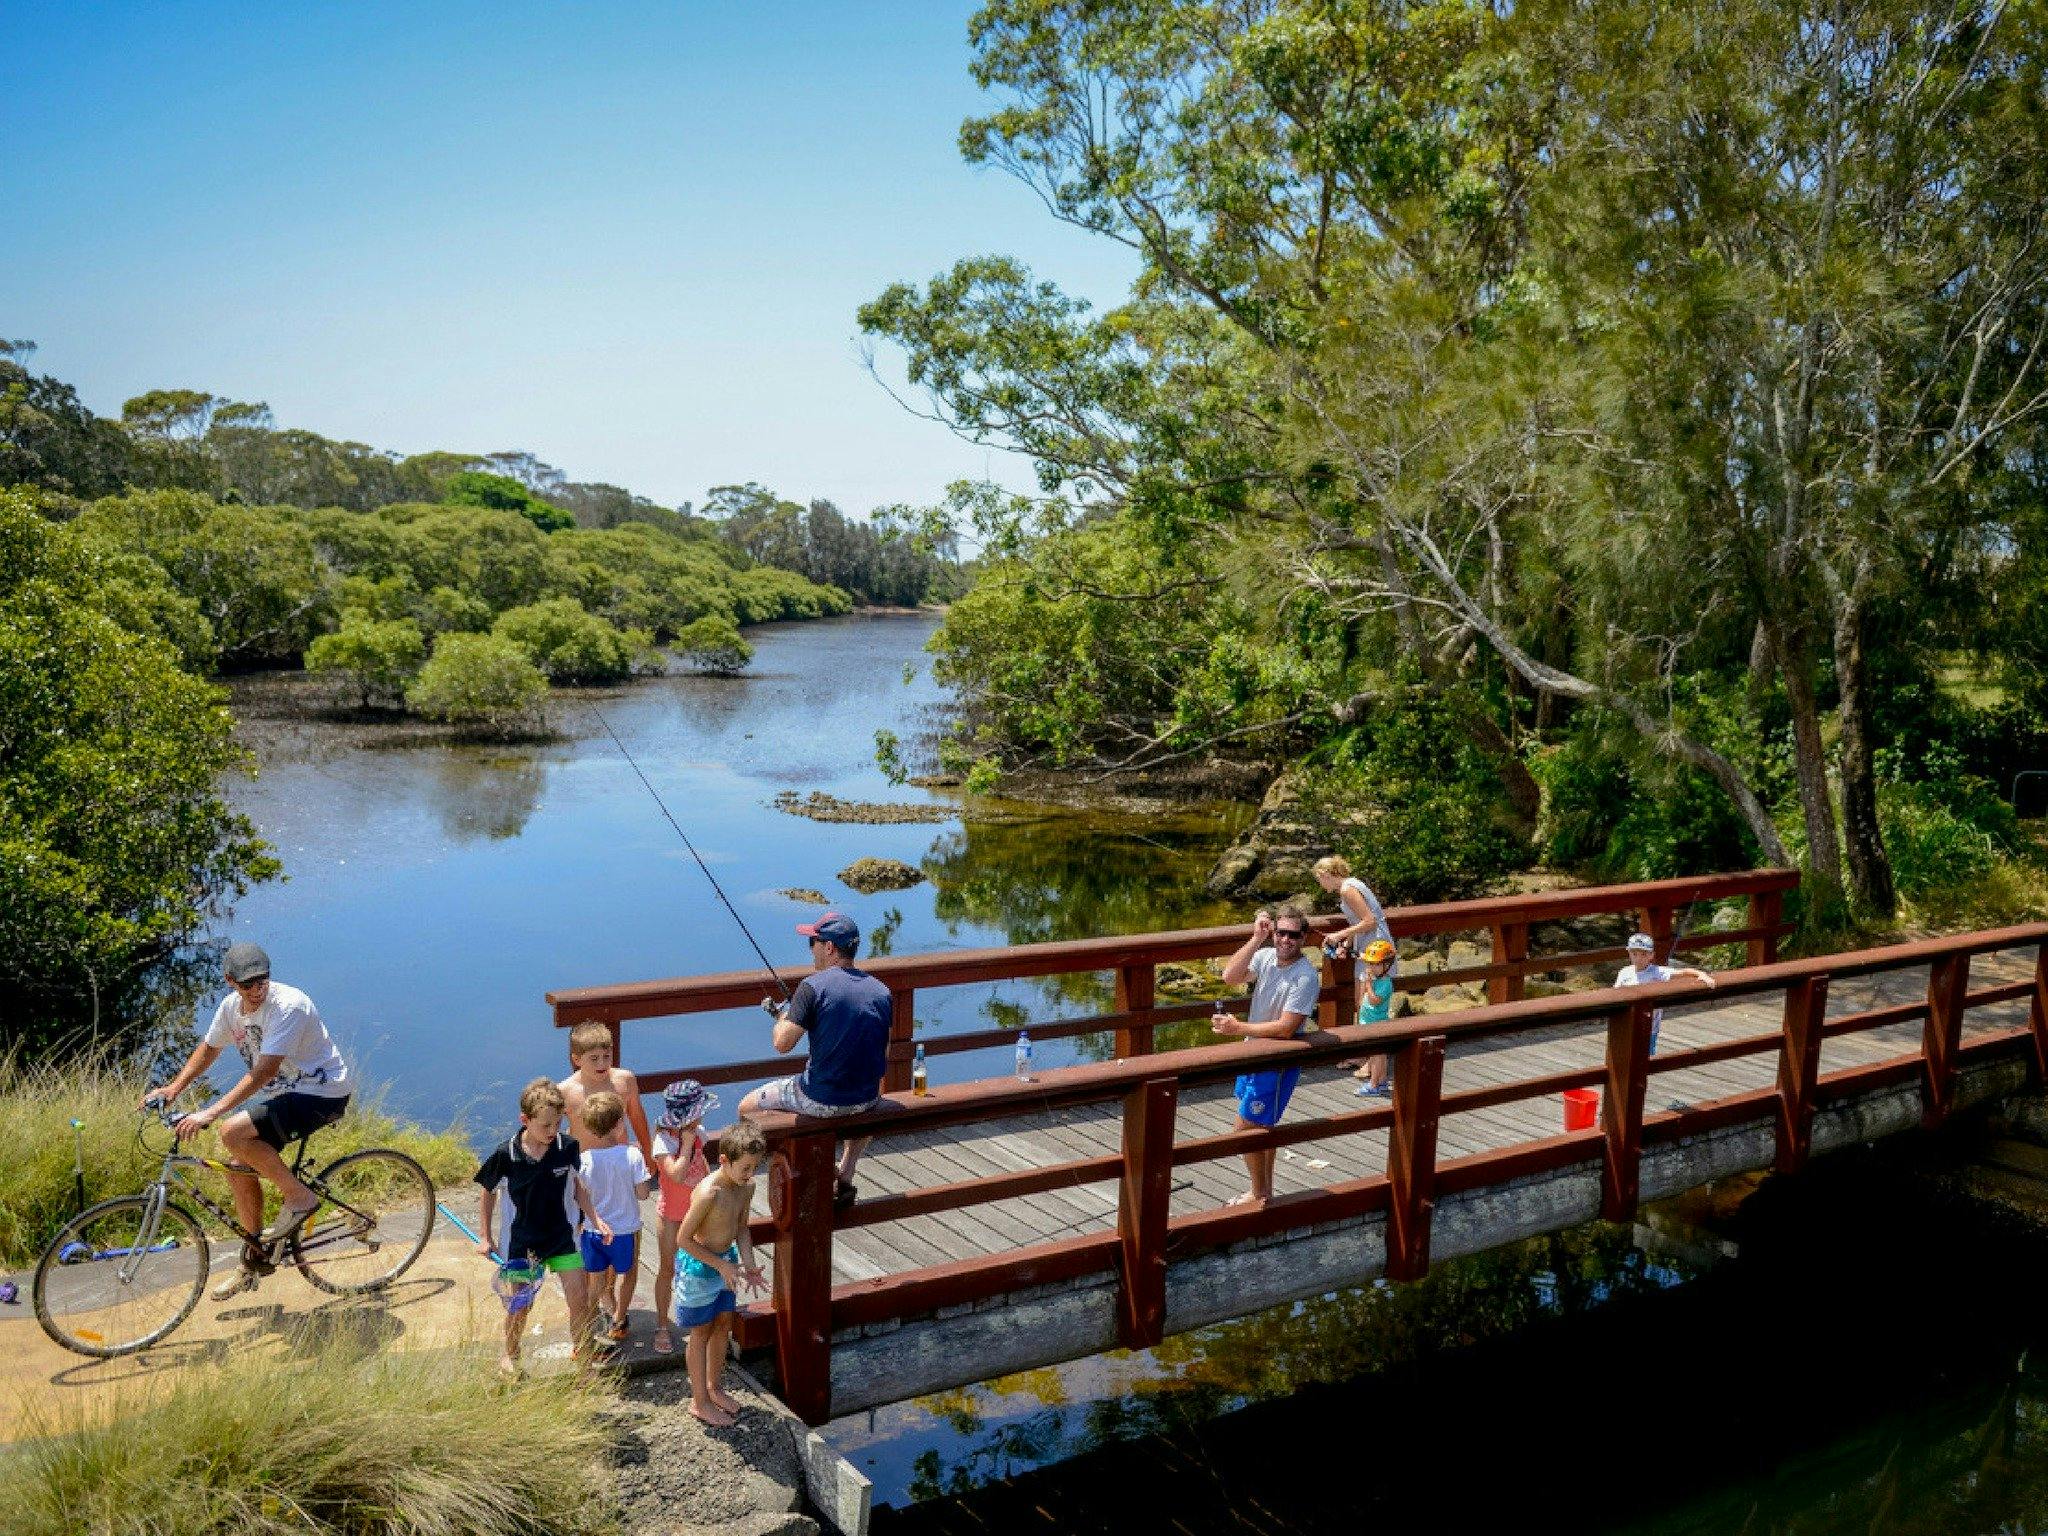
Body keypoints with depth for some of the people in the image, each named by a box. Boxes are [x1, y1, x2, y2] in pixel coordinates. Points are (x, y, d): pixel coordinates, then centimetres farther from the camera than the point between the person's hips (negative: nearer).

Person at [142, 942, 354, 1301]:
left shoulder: (288, 1005, -25)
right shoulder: (232, 1006, 0)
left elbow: (265, 1070, -31)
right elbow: (208, 1049, 19)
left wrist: (210, 1113, -35)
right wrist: (172, 1089, 5)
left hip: (324, 1094, -9)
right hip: (283, 1095, 9)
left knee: (233, 1133, -25)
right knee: (239, 1170, 5)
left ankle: (299, 1196, -8)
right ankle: (256, 1259, 23)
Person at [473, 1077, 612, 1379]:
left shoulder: (567, 1147, -14)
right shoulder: (505, 1156, -19)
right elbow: (488, 1193, -2)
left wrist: (595, 1218, -5)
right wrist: (484, 1237, 0)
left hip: (562, 1235, 1)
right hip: (520, 1242, -1)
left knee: (580, 1301, -3)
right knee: (519, 1306, 11)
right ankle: (510, 1355, 41)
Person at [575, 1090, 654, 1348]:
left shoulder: (583, 1160, -16)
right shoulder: (632, 1155, -21)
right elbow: (643, 1193, -15)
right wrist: (647, 1175, 3)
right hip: (624, 1229, -1)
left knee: (596, 1277, 20)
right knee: (625, 1273, 22)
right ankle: (617, 1324, 33)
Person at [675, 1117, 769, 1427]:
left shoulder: (747, 1186, -9)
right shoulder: (708, 1193, -32)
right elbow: (684, 1238, -24)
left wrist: (748, 1264, -8)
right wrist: (722, 1265, -22)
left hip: (726, 1262, 7)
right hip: (700, 1267, -7)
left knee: (723, 1326, 21)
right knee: (701, 1334, 9)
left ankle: (714, 1388, 41)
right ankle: (700, 1401, 26)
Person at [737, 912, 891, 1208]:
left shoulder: (813, 986, -14)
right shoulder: (881, 991, 3)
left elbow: (782, 1044, -16)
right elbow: (884, 1056, 9)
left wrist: (782, 1017, 5)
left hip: (820, 1100, -5)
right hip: (866, 1099, 5)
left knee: (747, 1109, 19)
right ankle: (845, 1178, 29)